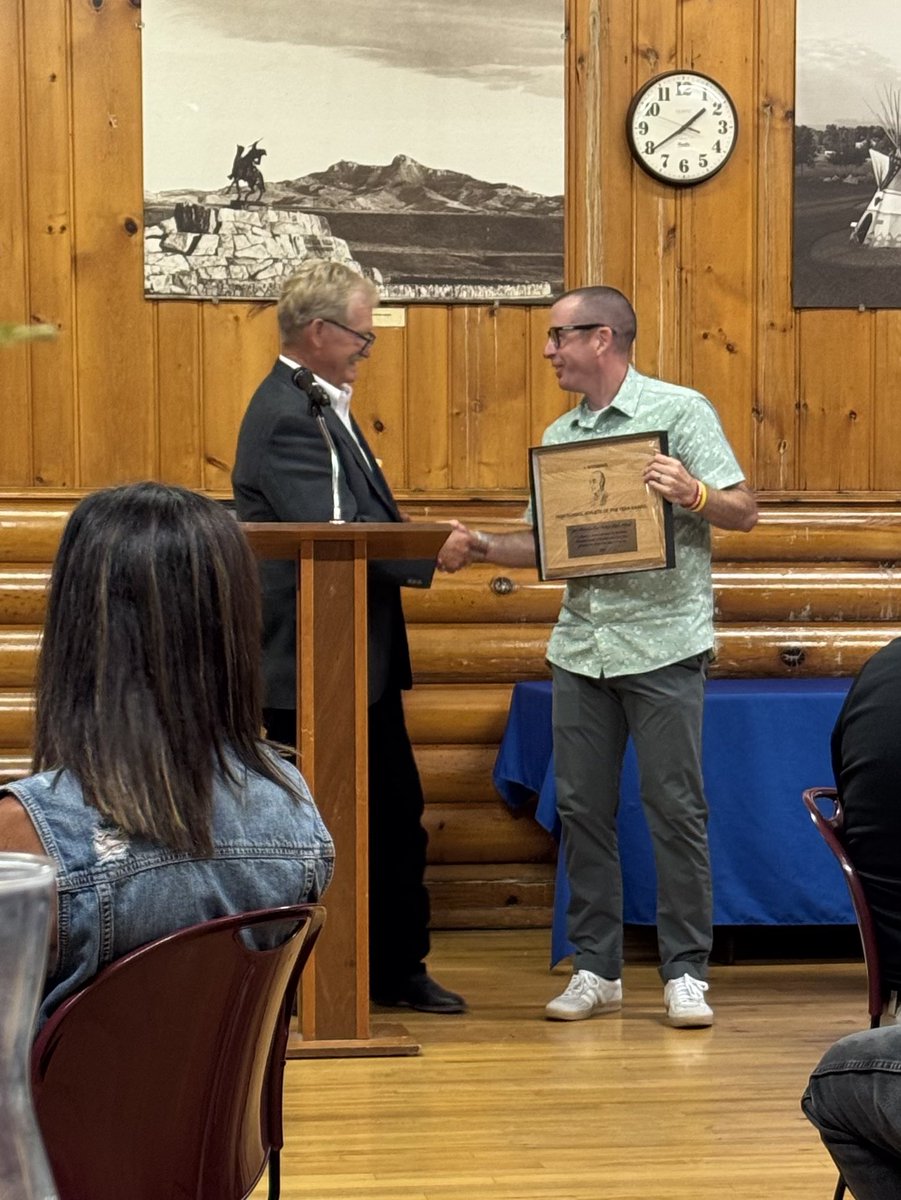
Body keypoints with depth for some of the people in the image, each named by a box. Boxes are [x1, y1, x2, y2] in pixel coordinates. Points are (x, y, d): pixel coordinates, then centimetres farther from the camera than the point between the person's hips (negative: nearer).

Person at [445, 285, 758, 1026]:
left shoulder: (680, 411, -2)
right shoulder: (559, 436, 15)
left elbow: (744, 512, -6)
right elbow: (547, 545, 17)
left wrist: (693, 494, -24)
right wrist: (485, 547, 1)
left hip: (663, 641, -6)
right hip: (581, 645, 6)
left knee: (676, 808, -3)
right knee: (582, 808, 5)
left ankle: (687, 972, 4)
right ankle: (596, 970, 14)